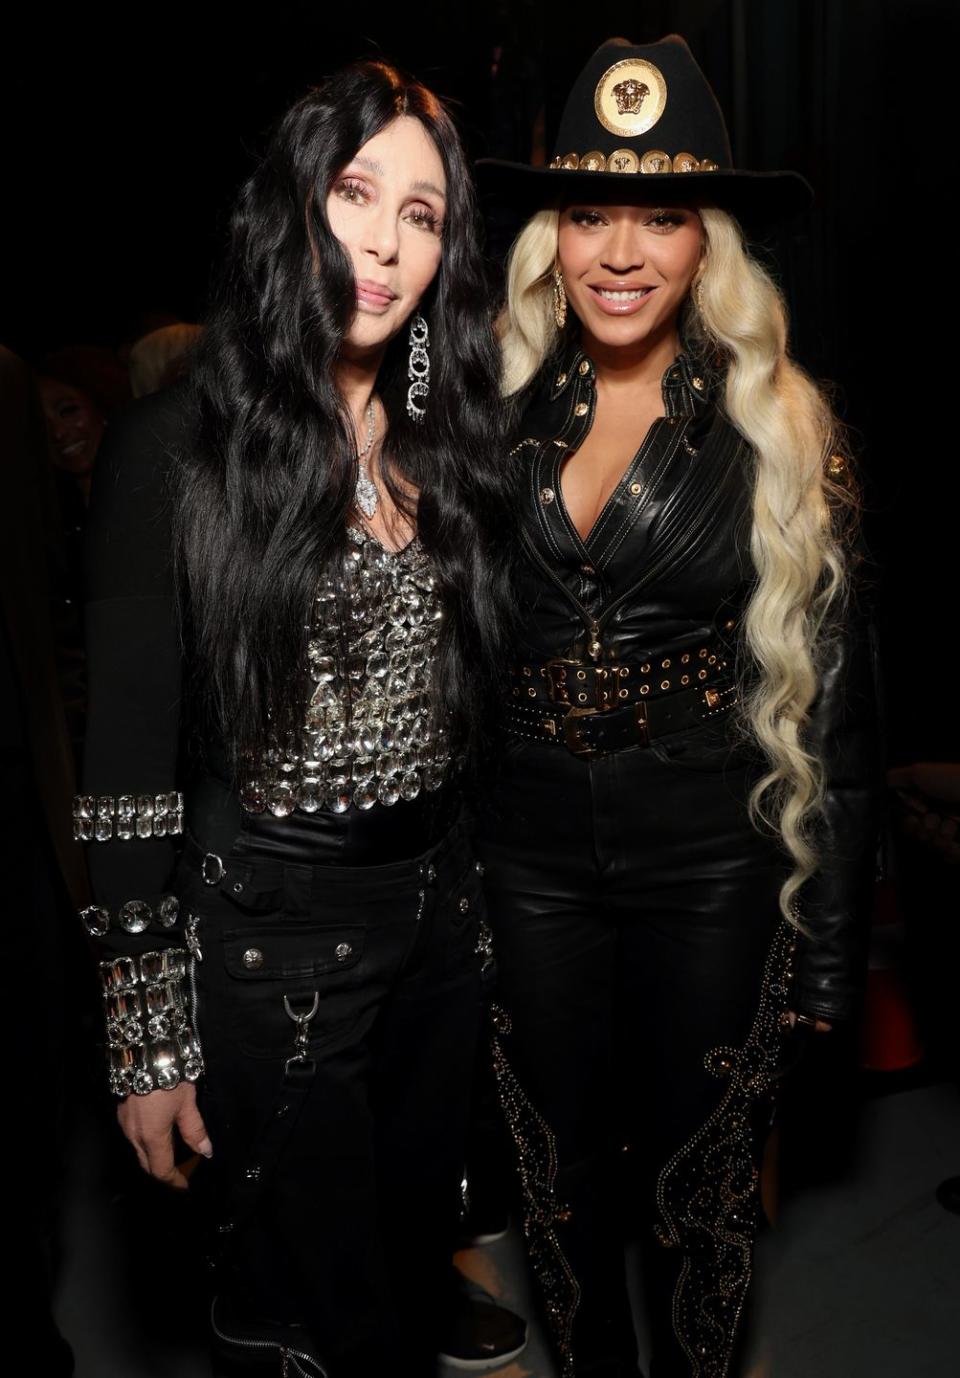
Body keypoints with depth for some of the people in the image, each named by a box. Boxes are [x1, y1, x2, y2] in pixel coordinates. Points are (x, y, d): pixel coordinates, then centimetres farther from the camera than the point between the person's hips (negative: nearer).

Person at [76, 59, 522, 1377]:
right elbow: (127, 764, -12)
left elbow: (460, 700, 10)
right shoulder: (178, 446, -12)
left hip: (438, 910, 5)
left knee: (419, 1260, 23)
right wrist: (146, 1042, -11)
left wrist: (471, 903, 10)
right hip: (265, 934, -5)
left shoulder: (441, 442, 5)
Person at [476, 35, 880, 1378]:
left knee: (697, 1162, 15)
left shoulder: (778, 428, -6)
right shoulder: (497, 410, -1)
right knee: (563, 1153, 18)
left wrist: (825, 939, -4)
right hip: (529, 845, 2)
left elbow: (827, 686, -4)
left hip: (710, 853, -2)